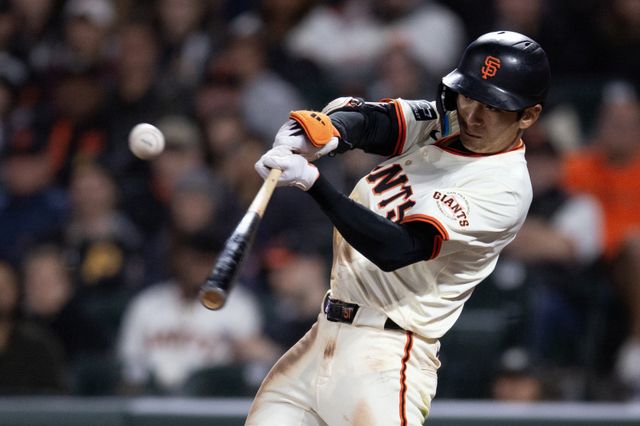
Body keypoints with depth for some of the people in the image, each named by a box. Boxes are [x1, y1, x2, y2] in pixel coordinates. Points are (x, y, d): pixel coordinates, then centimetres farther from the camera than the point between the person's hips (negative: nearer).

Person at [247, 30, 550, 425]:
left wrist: (311, 181, -33)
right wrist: (326, 131, -33)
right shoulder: (440, 122, 8)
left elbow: (396, 250, -24)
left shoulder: (504, 189, -15)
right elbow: (367, 119, -9)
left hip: (387, 357, -8)